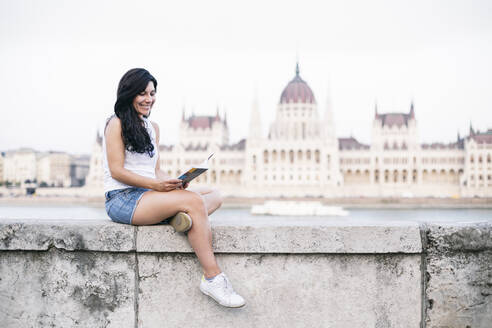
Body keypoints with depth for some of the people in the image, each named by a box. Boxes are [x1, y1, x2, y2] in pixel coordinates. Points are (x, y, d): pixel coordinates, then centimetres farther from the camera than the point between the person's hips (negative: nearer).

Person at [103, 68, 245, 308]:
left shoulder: (153, 128, 21)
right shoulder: (116, 124, -3)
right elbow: (117, 171, -11)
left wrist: (174, 182, -6)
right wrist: (156, 185, -22)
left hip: (150, 196, 8)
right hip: (122, 198, -8)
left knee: (214, 196, -5)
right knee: (194, 201, -28)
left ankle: (183, 216, -38)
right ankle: (212, 278, -33)